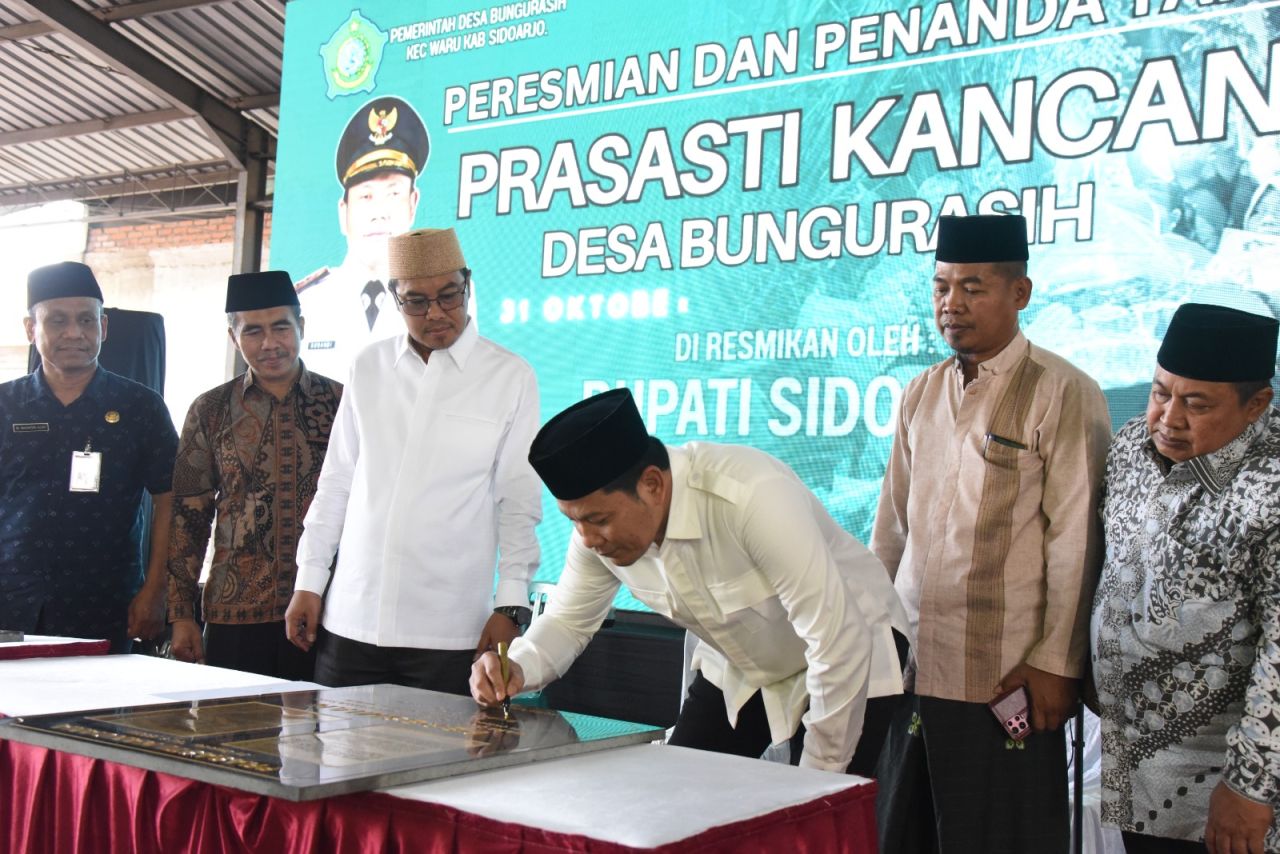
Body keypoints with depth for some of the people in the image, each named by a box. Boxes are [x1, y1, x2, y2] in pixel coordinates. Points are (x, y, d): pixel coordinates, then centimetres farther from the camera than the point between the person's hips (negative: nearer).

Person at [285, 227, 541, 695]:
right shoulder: (369, 367, 10)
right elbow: (335, 484, 13)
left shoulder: (510, 377, 0)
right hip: (351, 621, 3)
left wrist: (510, 606, -6)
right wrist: (308, 582, 10)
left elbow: (518, 503, 0)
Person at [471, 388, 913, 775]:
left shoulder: (754, 496, -37)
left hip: (851, 662, -5)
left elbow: (839, 642, -33)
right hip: (736, 671, 6)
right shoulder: (602, 517, -17)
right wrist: (517, 669, -23)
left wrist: (820, 774, -22)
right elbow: (567, 620, -2)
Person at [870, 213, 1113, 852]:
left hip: (1007, 678, -5)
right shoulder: (922, 393, 11)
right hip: (912, 664, 6)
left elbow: (1075, 542, -9)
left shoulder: (1063, 394, -7)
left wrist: (1056, 662, -11)